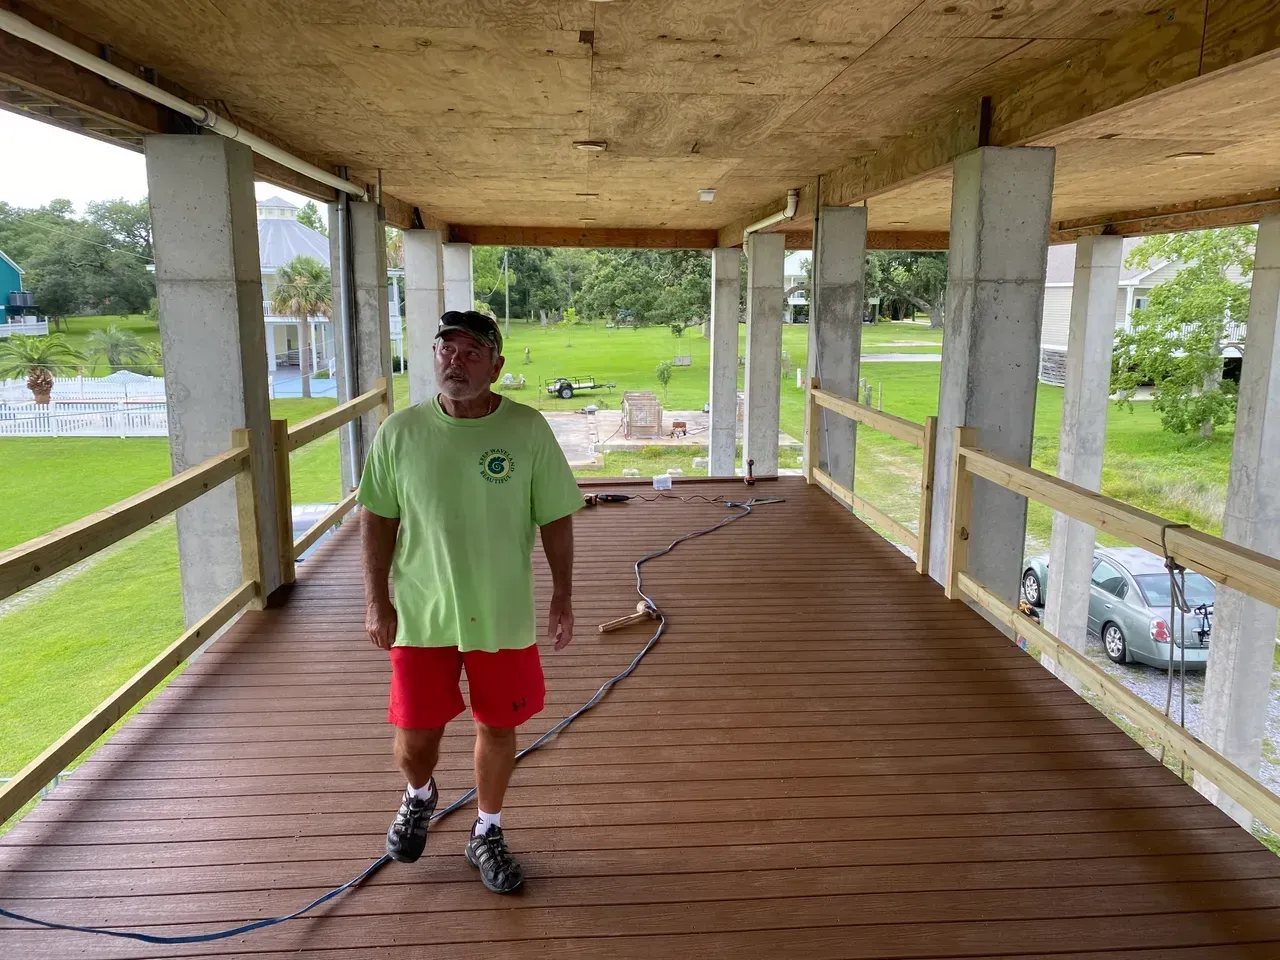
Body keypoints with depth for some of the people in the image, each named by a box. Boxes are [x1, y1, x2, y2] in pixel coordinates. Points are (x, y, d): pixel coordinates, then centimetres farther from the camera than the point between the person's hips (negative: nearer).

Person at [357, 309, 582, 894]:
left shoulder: (528, 430, -9)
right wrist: (377, 599, -1)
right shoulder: (400, 432, -6)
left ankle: (487, 834, 38)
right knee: (415, 738, 8)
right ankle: (419, 797, 45)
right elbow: (378, 518, 2)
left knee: (498, 728, 13)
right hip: (420, 615, 1)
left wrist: (563, 598, -3)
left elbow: (556, 518, -3)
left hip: (503, 617, 0)